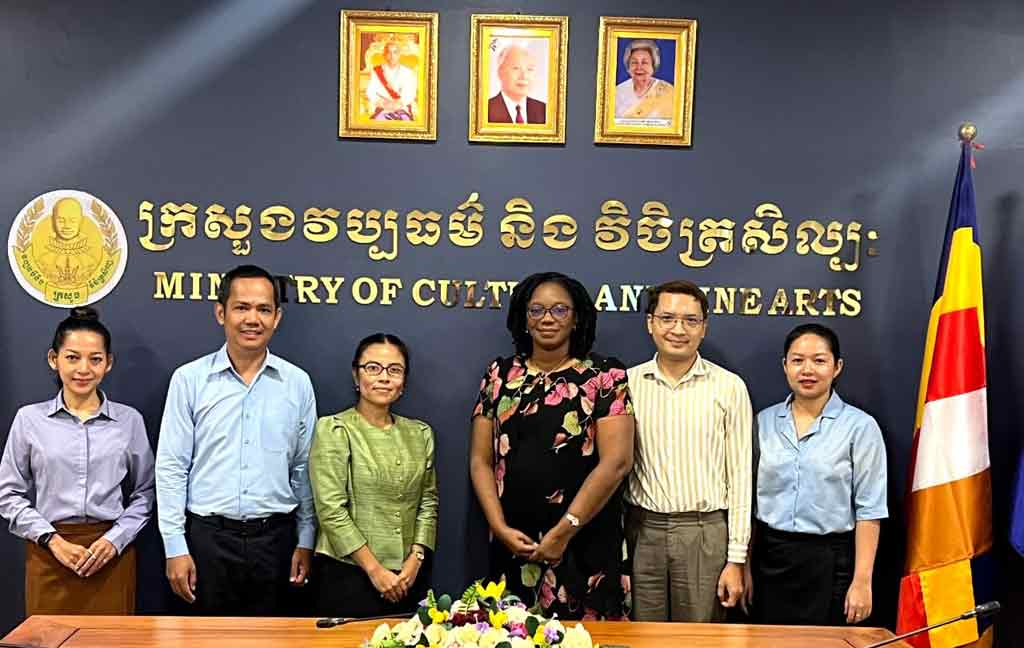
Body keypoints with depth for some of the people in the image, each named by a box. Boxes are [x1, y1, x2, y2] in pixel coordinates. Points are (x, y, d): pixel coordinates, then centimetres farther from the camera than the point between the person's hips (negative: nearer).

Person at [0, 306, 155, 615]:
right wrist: (53, 540, -6)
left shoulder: (129, 420, 4)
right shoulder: (29, 419, 4)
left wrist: (114, 540, -6)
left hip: (111, 555, 0)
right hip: (49, 554, 0)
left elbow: (144, 494, 8)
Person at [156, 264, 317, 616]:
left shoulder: (297, 383, 3)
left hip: (275, 538, 2)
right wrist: (175, 547, -5)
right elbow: (171, 468, -2)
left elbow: (304, 469, 7)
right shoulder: (189, 379, -2)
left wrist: (306, 541, 5)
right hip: (208, 536, -1)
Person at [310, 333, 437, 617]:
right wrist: (374, 570, -13)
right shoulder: (333, 430, -6)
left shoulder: (420, 434, 9)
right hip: (349, 573, -4)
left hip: (409, 577, 4)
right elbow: (331, 509, -12)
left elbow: (428, 501, 8)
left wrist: (415, 559, -6)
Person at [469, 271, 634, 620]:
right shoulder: (500, 375, 7)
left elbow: (616, 461, -10)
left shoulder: (604, 375, -2)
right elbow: (480, 461, 7)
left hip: (585, 544, -2)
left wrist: (564, 532, -12)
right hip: (513, 545, 3)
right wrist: (500, 527, -6)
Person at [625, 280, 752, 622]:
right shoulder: (628, 383, 3)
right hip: (642, 531, 1)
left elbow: (740, 477, 0)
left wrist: (736, 559, -2)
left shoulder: (729, 387, -1)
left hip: (706, 533, -1)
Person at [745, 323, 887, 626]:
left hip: (829, 562, -3)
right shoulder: (764, 421, 4)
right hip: (769, 558, 3)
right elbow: (749, 498, 8)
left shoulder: (860, 426, -7)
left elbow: (869, 509, -8)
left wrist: (862, 580, -12)